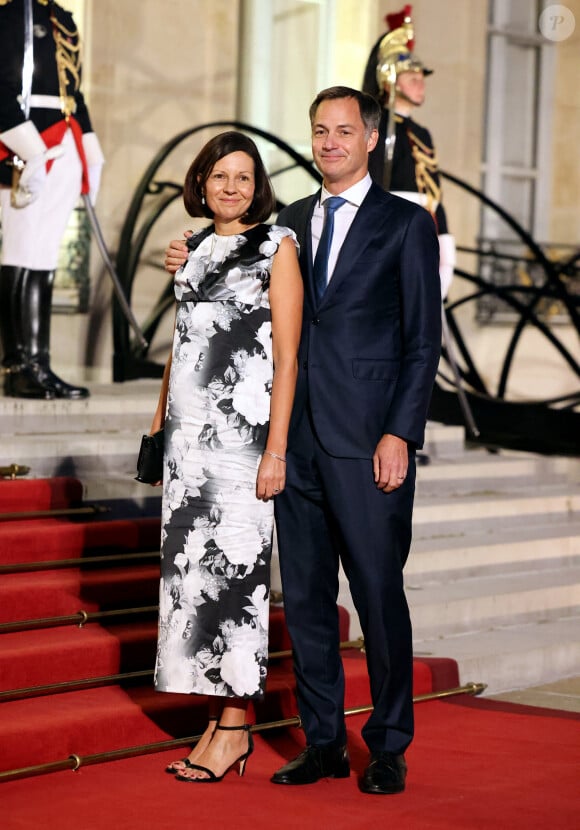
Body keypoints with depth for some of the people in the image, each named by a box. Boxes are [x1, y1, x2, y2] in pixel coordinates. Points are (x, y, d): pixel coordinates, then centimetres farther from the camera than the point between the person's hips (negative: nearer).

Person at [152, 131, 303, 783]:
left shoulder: (277, 246, -3)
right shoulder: (195, 248, 15)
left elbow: (287, 355, -8)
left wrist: (276, 448, -13)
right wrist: (160, 419, 18)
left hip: (242, 425, -6)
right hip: (188, 427, 6)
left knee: (234, 562, -6)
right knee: (192, 562, 5)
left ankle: (235, 725, 1)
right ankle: (218, 715, 12)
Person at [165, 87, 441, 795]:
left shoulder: (406, 225, 1)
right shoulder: (290, 222, 15)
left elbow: (423, 340, -3)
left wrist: (400, 434, -11)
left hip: (367, 443, -5)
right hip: (297, 439, 5)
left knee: (379, 596, 0)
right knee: (304, 596, 8)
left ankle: (388, 749, 12)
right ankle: (324, 743, 18)